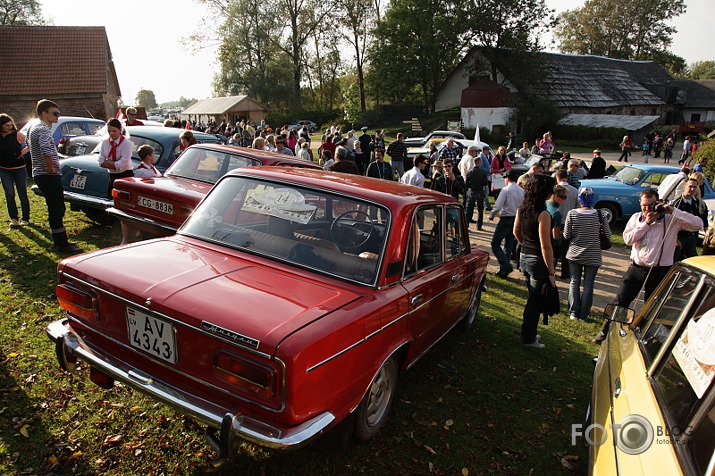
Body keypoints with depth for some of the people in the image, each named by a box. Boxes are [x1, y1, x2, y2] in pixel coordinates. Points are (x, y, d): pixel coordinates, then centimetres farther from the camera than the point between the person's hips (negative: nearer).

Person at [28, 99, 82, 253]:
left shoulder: (34, 127, 17)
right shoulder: (42, 129, -16)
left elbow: (28, 141, 35)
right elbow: (46, 150, -34)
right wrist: (51, 167, -21)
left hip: (41, 175, 11)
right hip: (49, 176, -11)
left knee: (56, 209, 16)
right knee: (57, 210, -8)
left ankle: (59, 241, 23)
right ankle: (62, 244, -4)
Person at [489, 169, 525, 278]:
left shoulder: (506, 190, -14)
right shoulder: (522, 191, 5)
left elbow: (497, 206, -17)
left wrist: (491, 216, -2)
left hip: (506, 220, -7)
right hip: (517, 219, 7)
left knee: (495, 244, 1)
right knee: (509, 245, 14)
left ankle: (506, 266, -12)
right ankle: (504, 270, 19)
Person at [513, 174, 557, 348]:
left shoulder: (522, 209, 2)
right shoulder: (543, 214, -22)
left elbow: (516, 232, 16)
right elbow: (546, 247, -21)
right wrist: (551, 272, -15)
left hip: (524, 258, 8)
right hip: (538, 261, -8)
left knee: (533, 297, 21)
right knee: (535, 301, 6)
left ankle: (529, 332, 32)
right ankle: (529, 338, 18)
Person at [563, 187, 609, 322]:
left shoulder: (572, 214, -12)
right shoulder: (599, 215, -12)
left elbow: (566, 235, -7)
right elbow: (608, 234, -5)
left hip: (574, 254, 1)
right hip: (593, 256, -1)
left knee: (574, 282, 13)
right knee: (588, 285, 8)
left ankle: (573, 312, 13)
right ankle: (583, 315, 10)